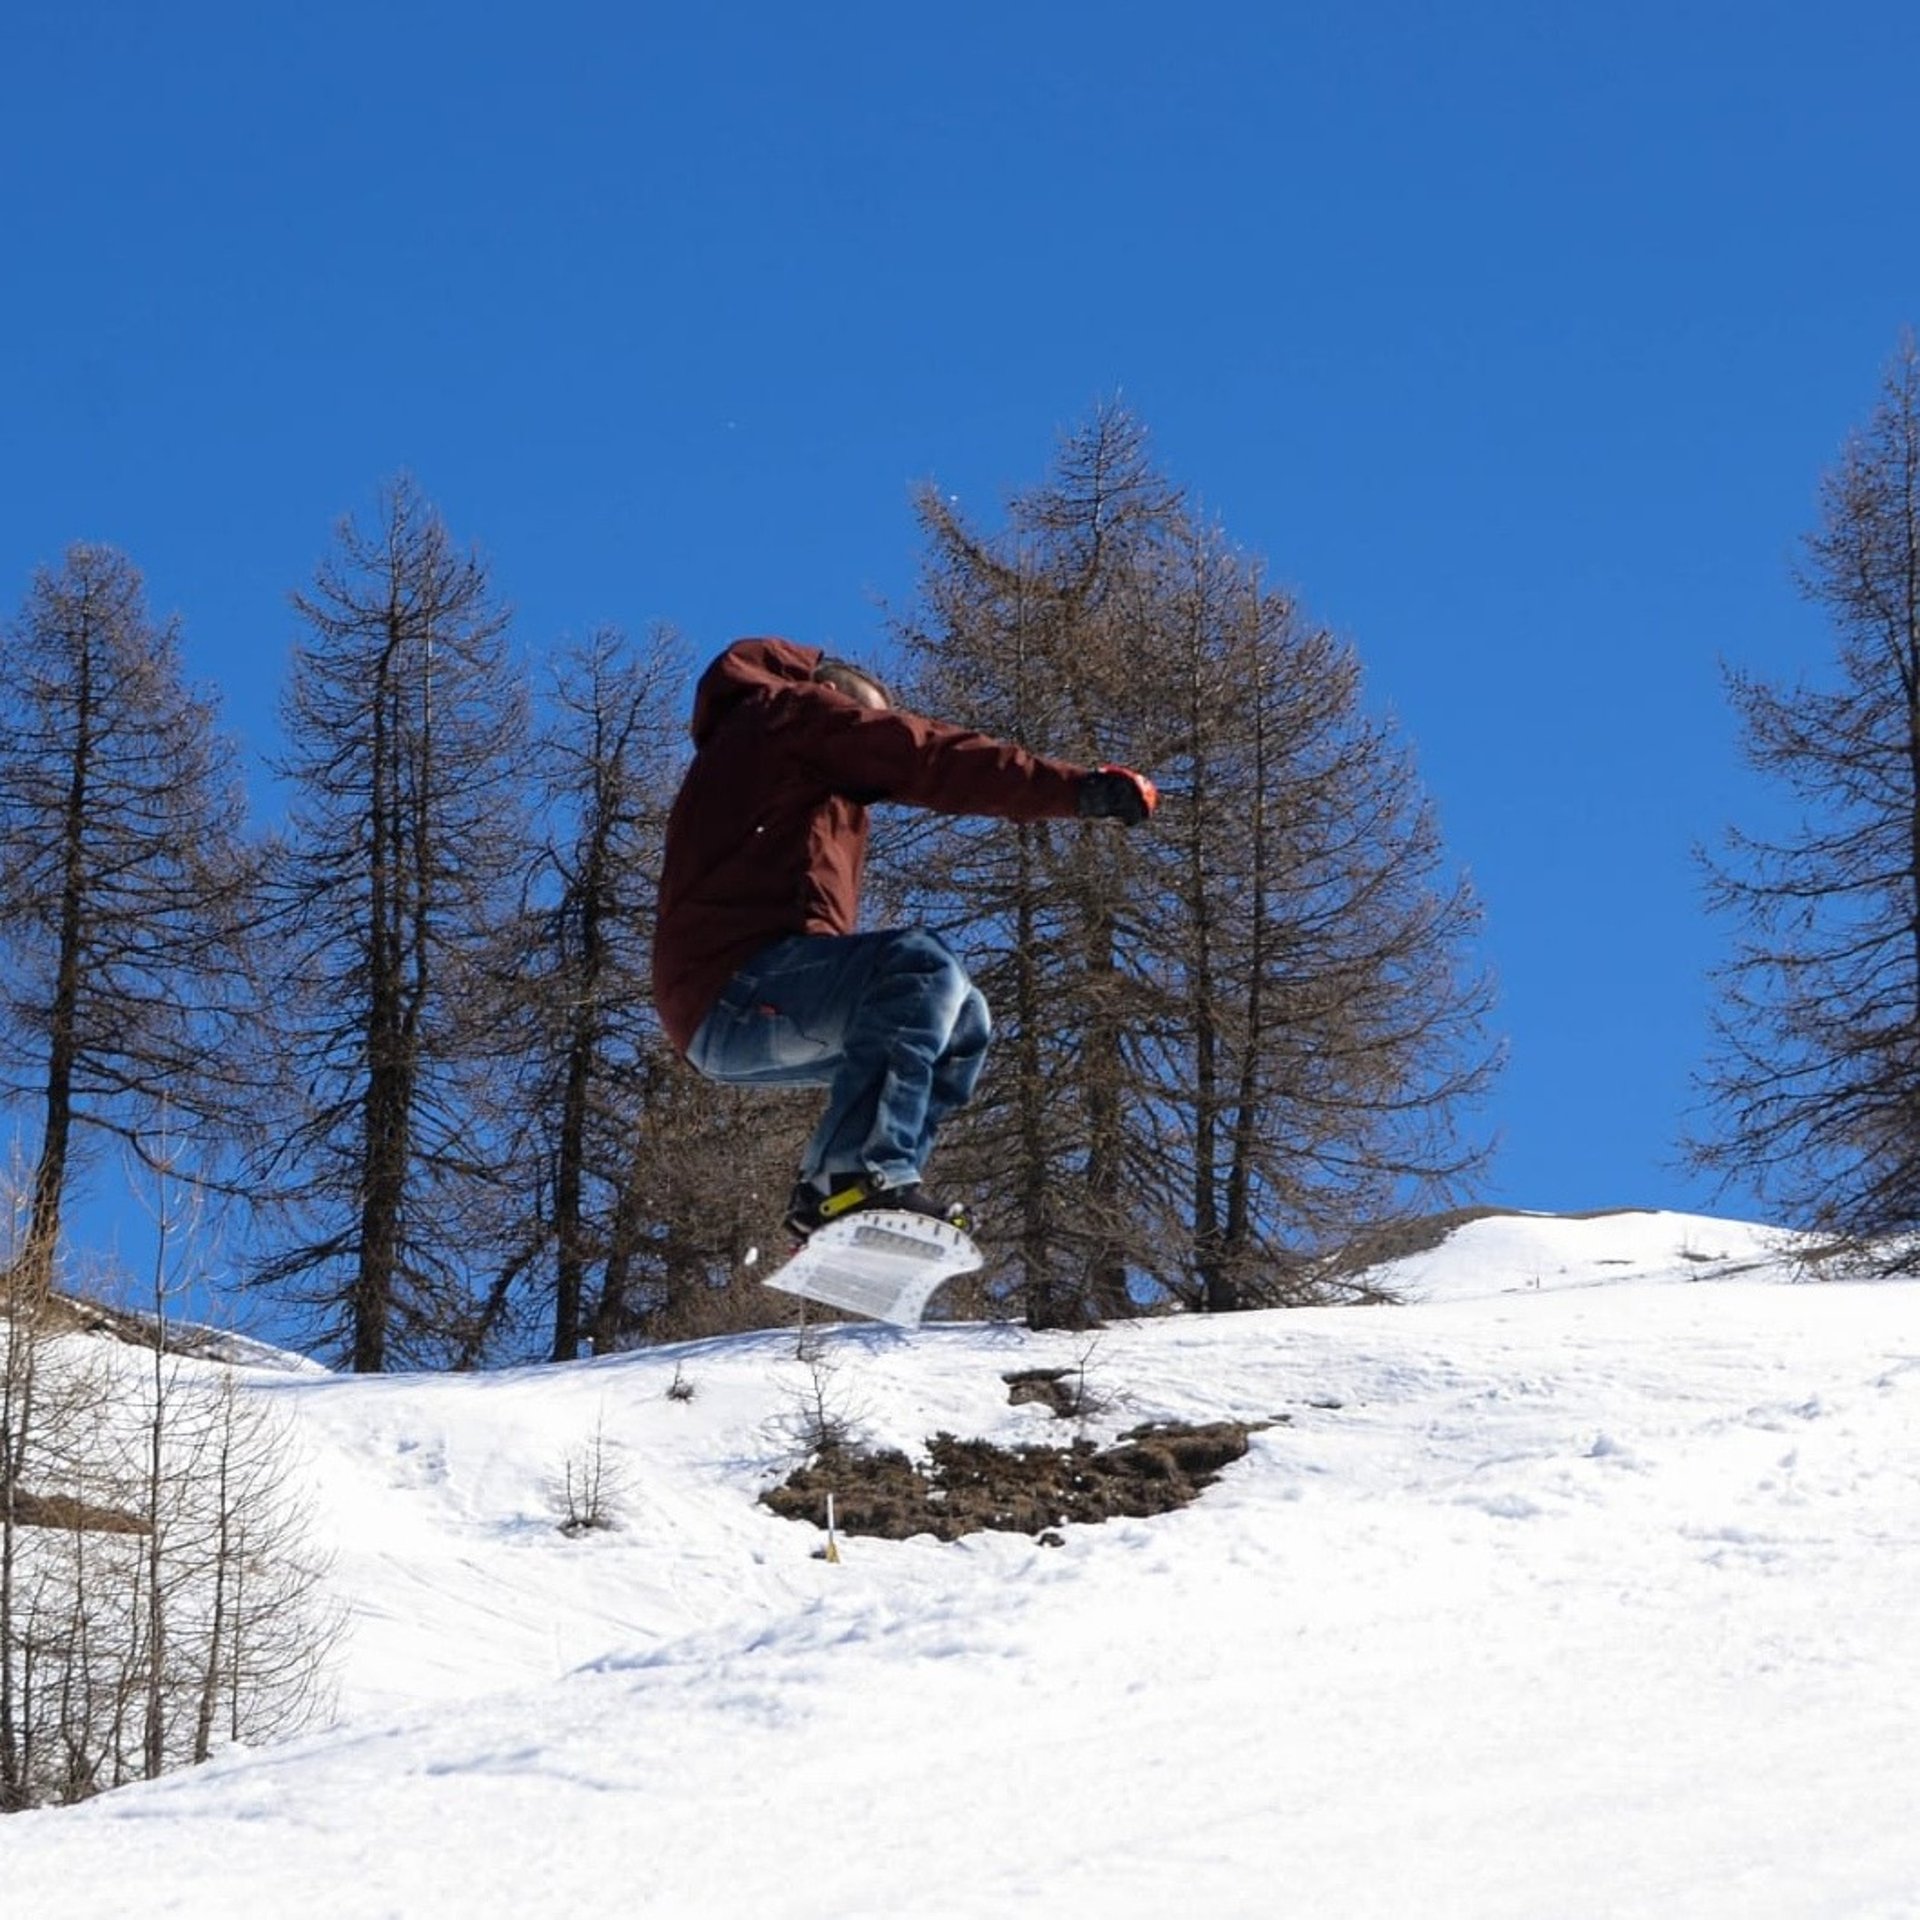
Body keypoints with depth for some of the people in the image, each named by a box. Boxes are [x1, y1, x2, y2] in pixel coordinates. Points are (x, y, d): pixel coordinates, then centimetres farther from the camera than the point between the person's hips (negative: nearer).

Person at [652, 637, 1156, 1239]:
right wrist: (1079, 787, -8)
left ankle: (830, 1189, -1)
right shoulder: (791, 711, 8)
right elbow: (930, 758, -4)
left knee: (961, 1023, 14)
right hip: (739, 990, -10)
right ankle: (866, 1172, -36)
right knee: (920, 965, -28)